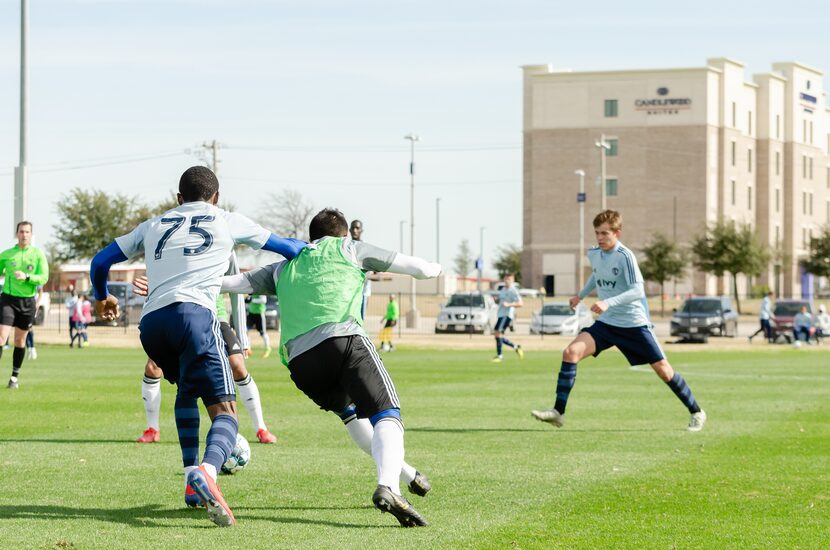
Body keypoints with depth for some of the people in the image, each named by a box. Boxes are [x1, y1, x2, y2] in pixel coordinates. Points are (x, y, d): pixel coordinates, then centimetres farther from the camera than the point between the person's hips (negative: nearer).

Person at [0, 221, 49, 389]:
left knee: (20, 341, 10)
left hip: (28, 301, 1)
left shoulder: (38, 254, 1)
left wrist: (26, 277, -23)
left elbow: (44, 278, -7)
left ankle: (15, 377, 22)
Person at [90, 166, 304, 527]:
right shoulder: (228, 222, 21)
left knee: (186, 389, 31)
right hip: (193, 313, -4)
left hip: (151, 321, 4)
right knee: (225, 411, -9)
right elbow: (288, 247, 31)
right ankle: (207, 471, -40)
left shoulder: (154, 225, 28)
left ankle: (192, 475, 21)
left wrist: (102, 297, 51)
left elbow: (100, 262, 31)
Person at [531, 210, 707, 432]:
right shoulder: (593, 254, 3)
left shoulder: (625, 256, -17)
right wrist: (581, 295, 24)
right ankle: (558, 412, -13)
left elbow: (637, 290, -27)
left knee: (662, 369, -1)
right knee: (571, 352, -15)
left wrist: (609, 302, -37)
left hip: (634, 324, -5)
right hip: (606, 323, 5)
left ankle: (696, 412, 18)